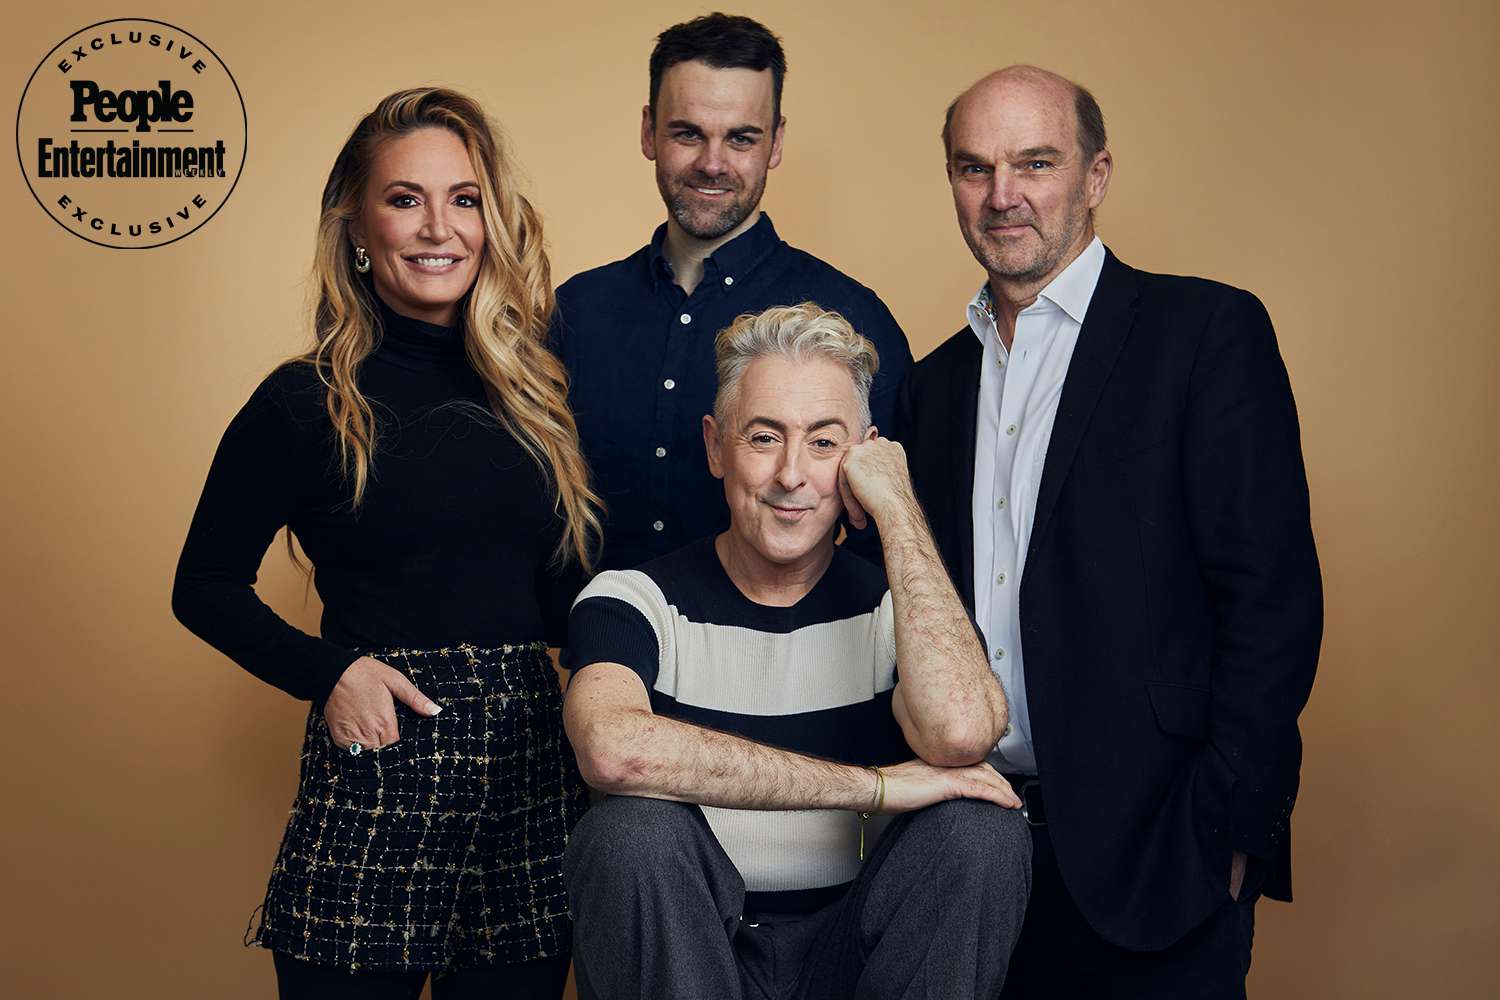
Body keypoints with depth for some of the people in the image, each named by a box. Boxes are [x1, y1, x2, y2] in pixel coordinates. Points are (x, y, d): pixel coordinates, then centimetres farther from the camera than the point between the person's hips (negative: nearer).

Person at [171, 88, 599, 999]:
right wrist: (328, 672, -9)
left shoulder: (535, 388, 7)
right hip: (376, 765, -3)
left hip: (534, 767, 3)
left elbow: (570, 589, 11)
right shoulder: (306, 403, -3)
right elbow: (205, 587, 4)